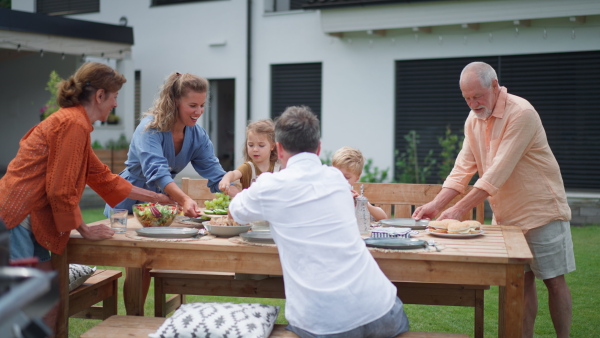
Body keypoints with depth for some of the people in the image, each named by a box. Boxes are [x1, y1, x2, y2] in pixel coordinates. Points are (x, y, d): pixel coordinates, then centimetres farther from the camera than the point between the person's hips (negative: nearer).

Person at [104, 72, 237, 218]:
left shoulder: (198, 135, -2)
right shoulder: (150, 128, -19)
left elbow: (216, 175, -4)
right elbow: (157, 172, -33)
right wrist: (185, 200, -49)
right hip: (129, 205, -5)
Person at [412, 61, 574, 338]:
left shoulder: (521, 113, -21)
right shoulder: (474, 119, 3)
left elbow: (499, 172, -26)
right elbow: (463, 168, 1)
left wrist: (458, 210, -28)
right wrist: (435, 205, -11)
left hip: (541, 211, -6)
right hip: (506, 216, 6)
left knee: (554, 280, 3)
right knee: (522, 280, 10)